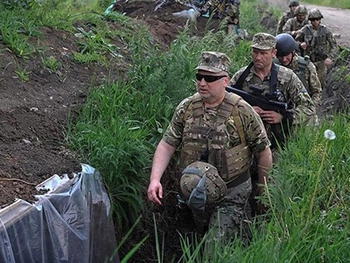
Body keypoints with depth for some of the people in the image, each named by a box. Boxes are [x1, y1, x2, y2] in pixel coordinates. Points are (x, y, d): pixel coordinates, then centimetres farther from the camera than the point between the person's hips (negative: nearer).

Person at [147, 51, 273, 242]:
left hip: (232, 193, -5)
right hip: (196, 191, 5)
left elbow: (263, 151, -5)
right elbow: (167, 144, -3)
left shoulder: (242, 111, -14)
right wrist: (155, 179, -17)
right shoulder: (186, 108, -3)